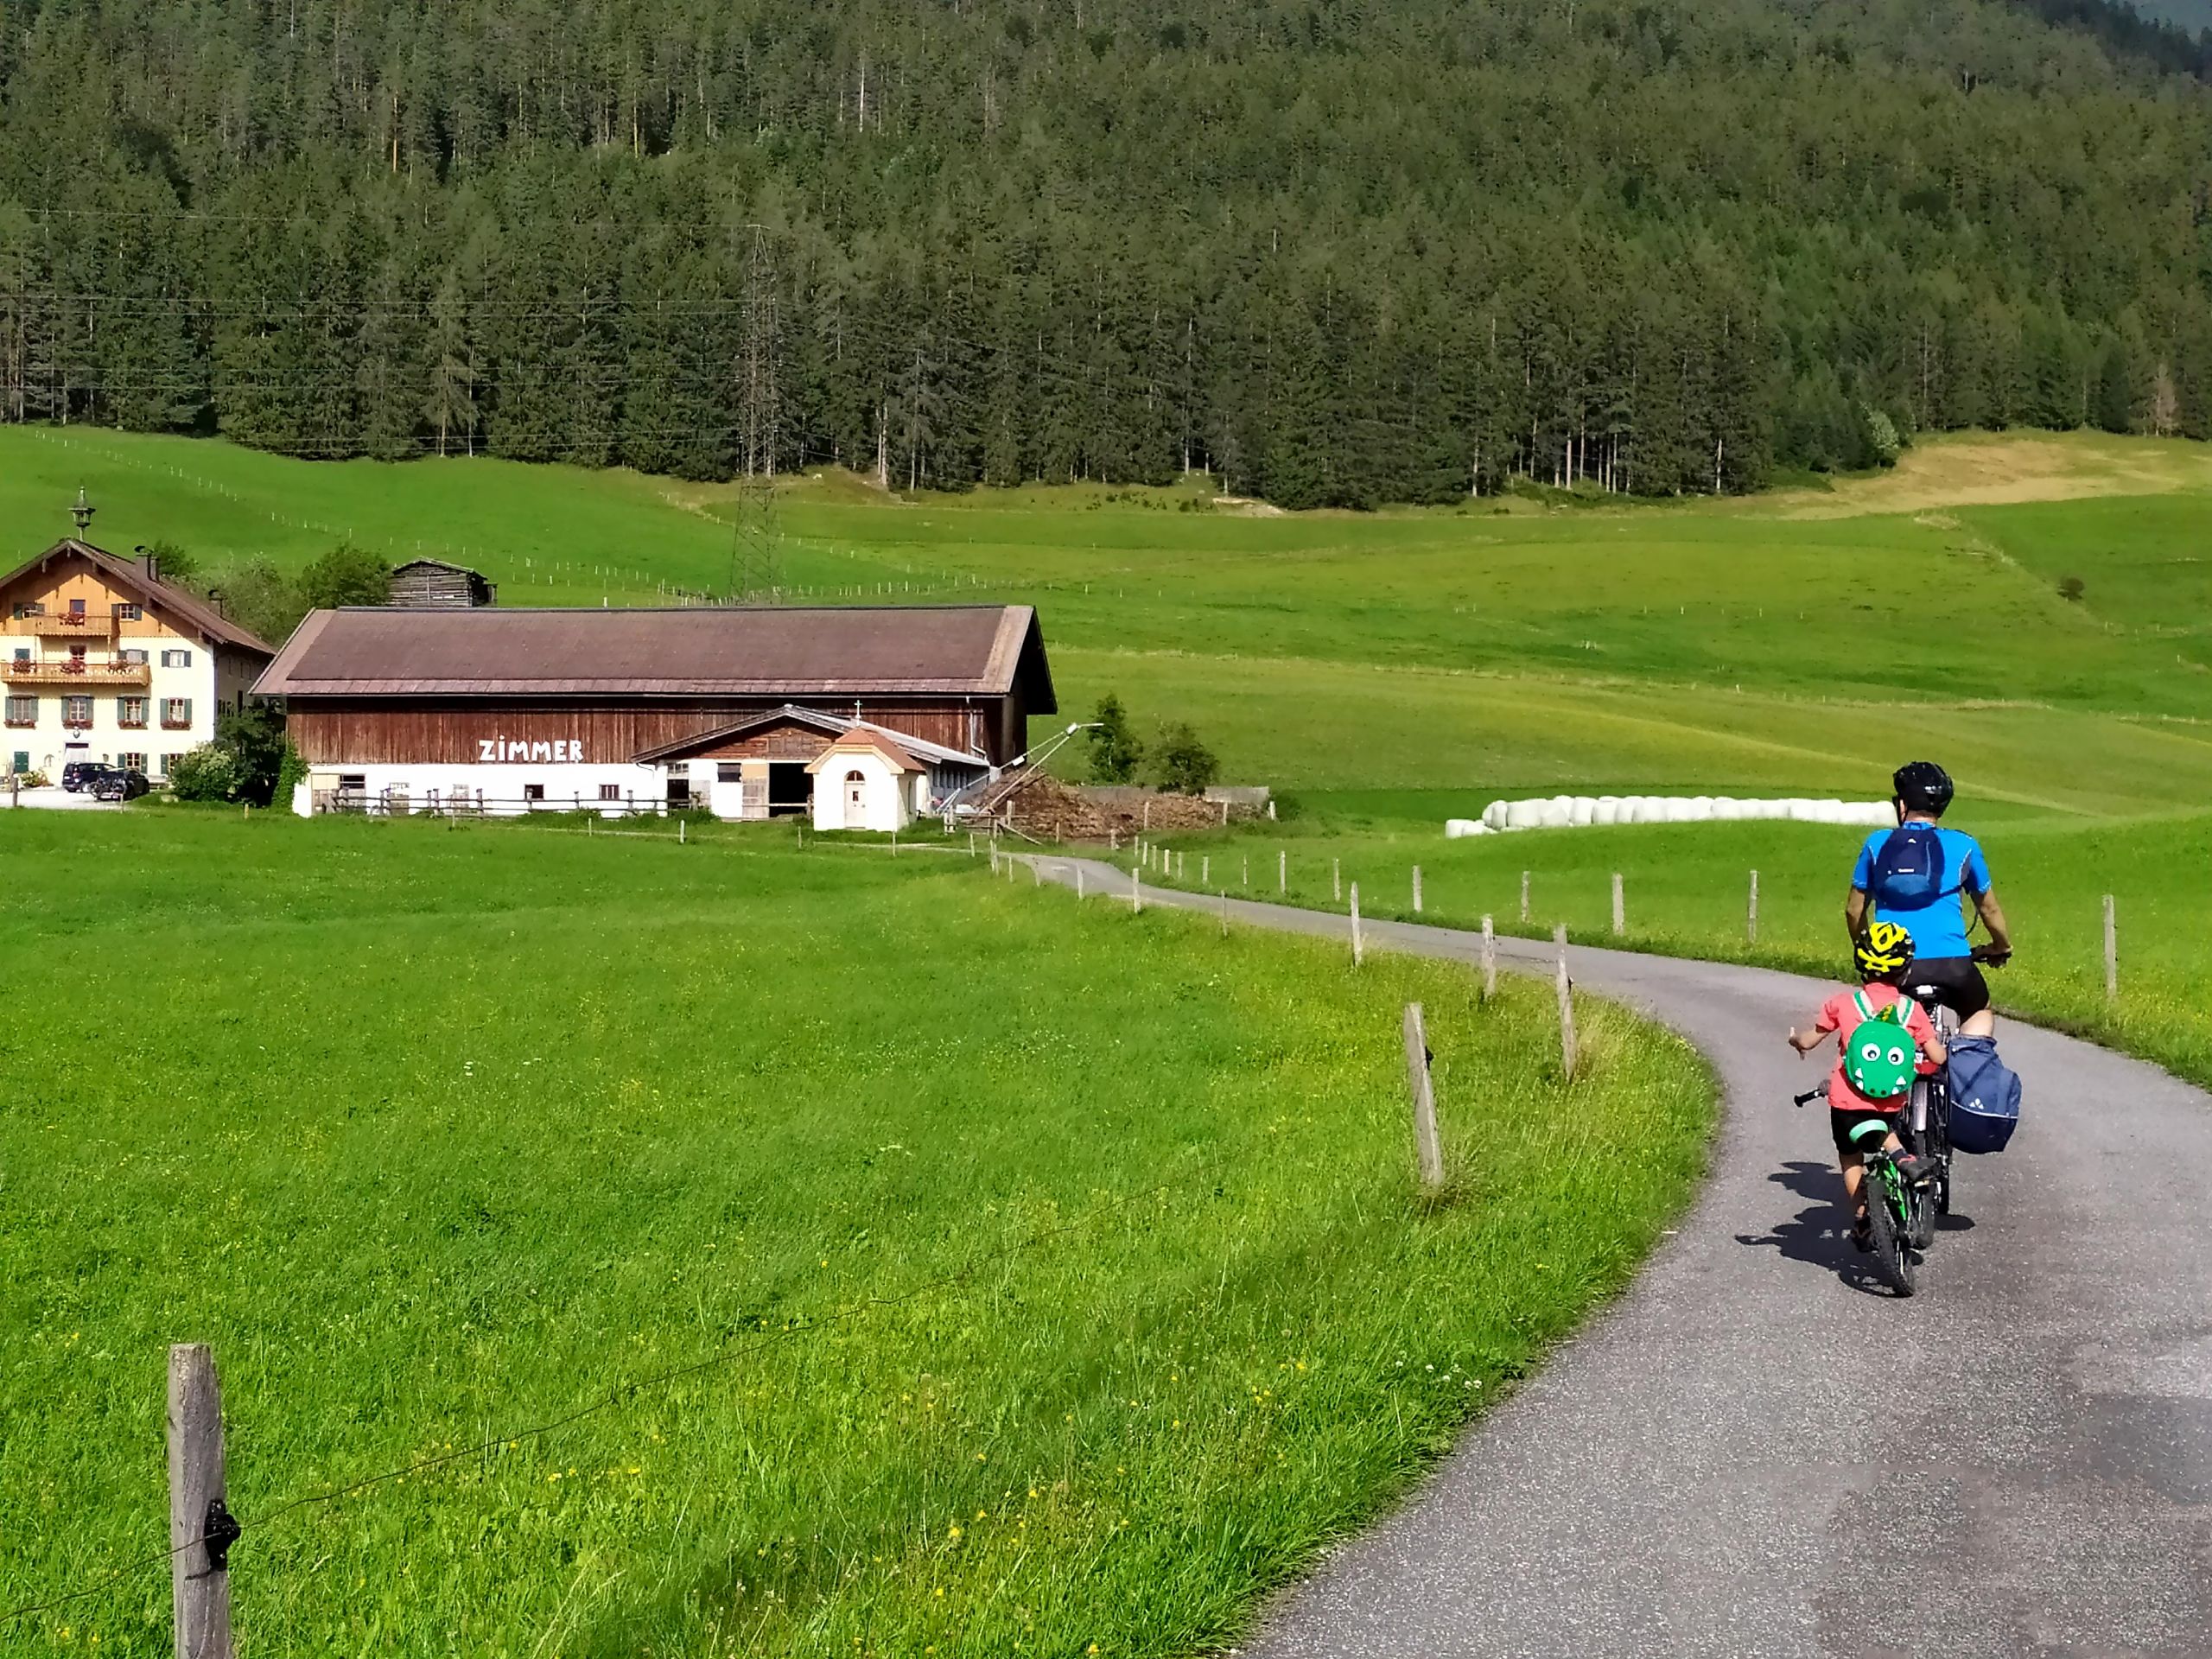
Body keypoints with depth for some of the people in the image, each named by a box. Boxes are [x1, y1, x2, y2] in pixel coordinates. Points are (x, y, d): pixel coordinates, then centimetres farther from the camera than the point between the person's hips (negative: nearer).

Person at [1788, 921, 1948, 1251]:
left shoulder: (1842, 1003, -3)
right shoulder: (1912, 1009, -1)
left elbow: (1808, 1042, 3)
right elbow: (1937, 1057, -3)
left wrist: (1796, 1038, 26)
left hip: (1848, 1099, -2)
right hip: (1892, 1099, 2)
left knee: (1851, 1157, 16)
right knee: (1884, 1131, 32)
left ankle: (1861, 1219, 11)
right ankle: (1901, 1156, 3)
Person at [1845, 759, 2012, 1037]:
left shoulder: (1878, 843, 8)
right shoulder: (1963, 846, 6)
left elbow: (1854, 909, 15)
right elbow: (1989, 908, 18)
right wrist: (2002, 947, 36)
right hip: (1950, 965, -1)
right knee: (1979, 1014, 28)